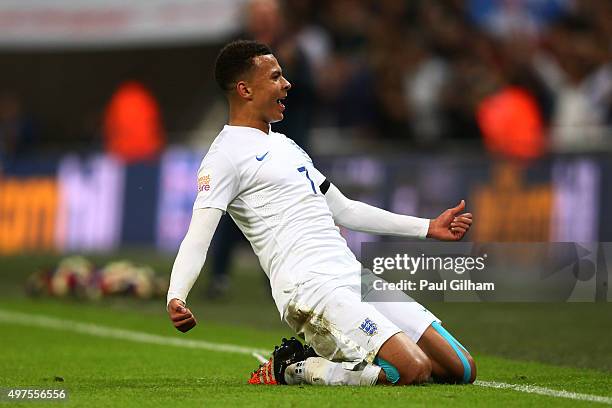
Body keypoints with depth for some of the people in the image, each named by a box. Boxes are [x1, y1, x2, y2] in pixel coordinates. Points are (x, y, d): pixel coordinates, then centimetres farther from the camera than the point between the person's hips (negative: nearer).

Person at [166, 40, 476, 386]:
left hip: (356, 279, 9)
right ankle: (291, 370, -6)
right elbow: (198, 239, -15)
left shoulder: (284, 144, 24)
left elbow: (343, 210, 32)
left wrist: (428, 227, 33)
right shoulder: (226, 156, -4)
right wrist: (176, 298, -34)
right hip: (310, 290, -9)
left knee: (461, 369, 2)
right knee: (414, 369, -26)